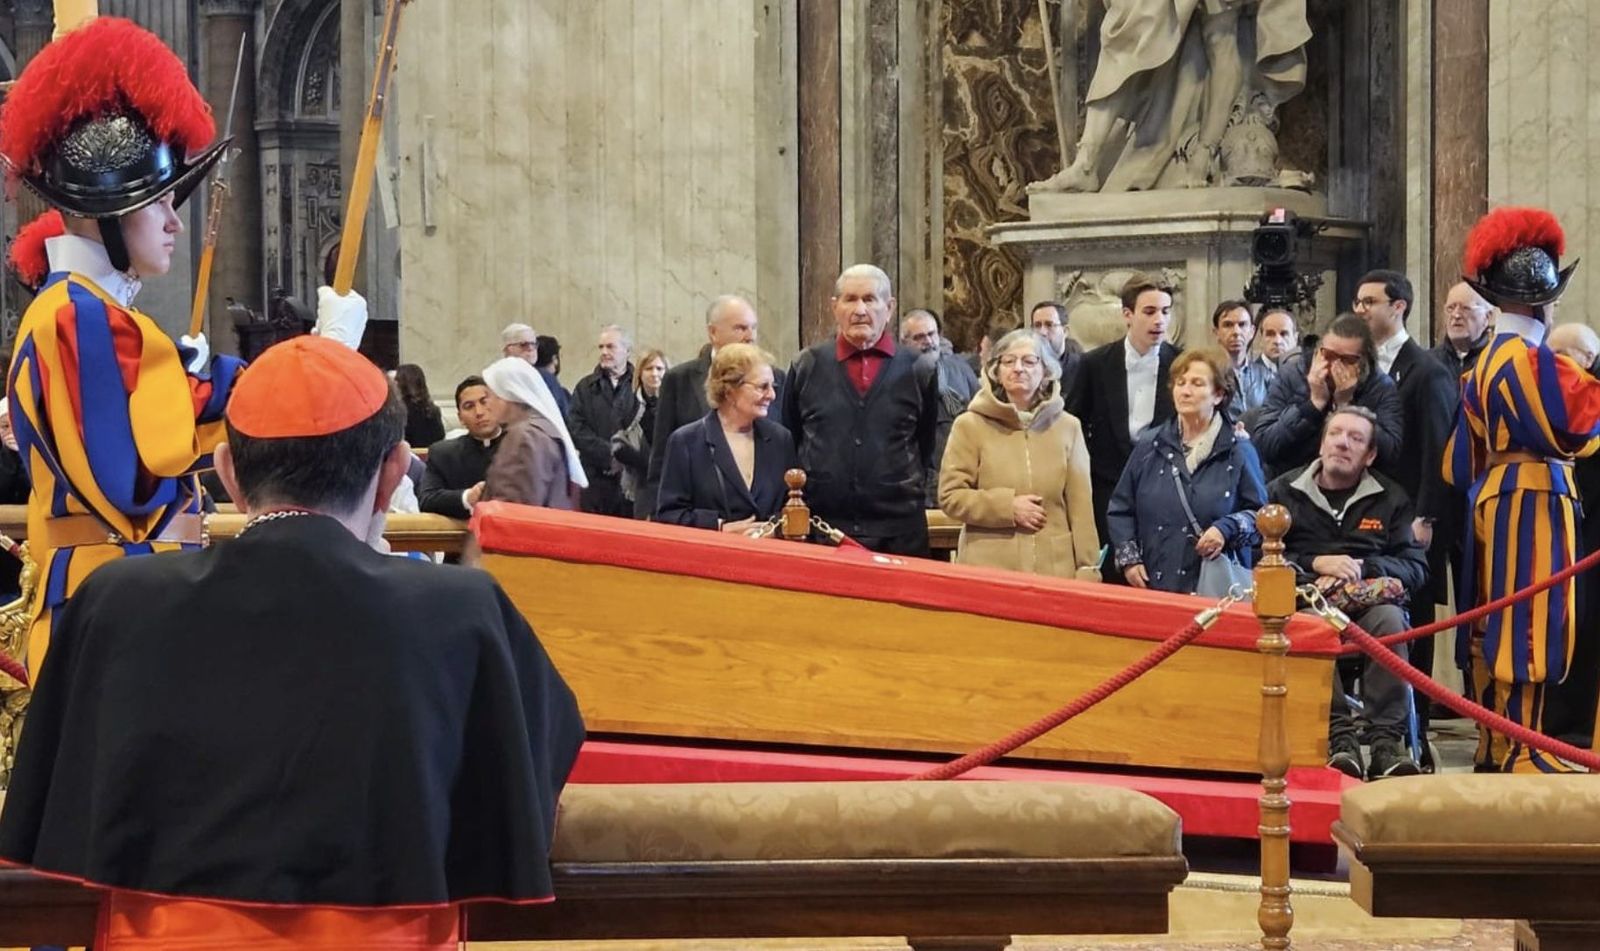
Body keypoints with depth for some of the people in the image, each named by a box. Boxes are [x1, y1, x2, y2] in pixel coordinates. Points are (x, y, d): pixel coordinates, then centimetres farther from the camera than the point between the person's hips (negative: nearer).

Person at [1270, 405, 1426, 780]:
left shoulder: (1390, 499, 17)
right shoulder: (1284, 491, 16)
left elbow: (1416, 567, 9)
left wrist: (1361, 567, -8)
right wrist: (1317, 564, -9)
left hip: (1369, 598, 1)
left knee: (1389, 620, -35)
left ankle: (1386, 739, -34)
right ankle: (1340, 736, -39)